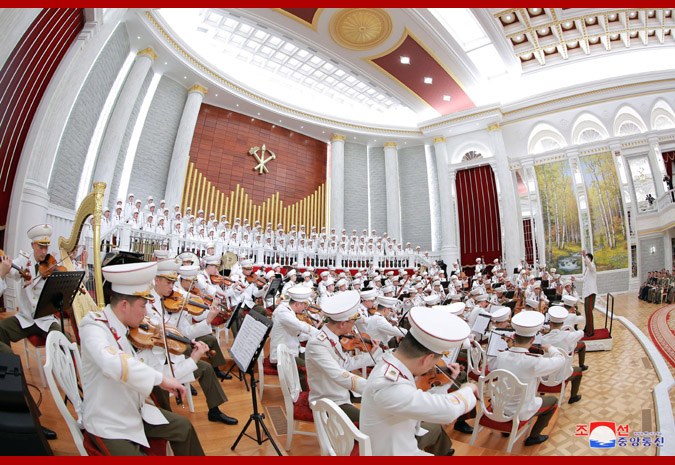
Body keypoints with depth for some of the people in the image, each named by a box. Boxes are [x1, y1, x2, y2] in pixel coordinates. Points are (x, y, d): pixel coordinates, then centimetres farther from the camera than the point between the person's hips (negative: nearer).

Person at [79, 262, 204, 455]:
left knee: (183, 427, 11)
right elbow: (112, 363, -45)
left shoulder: (129, 329, -2)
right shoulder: (94, 327, -25)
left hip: (134, 411, 7)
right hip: (108, 425, -7)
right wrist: (160, 378, -41)